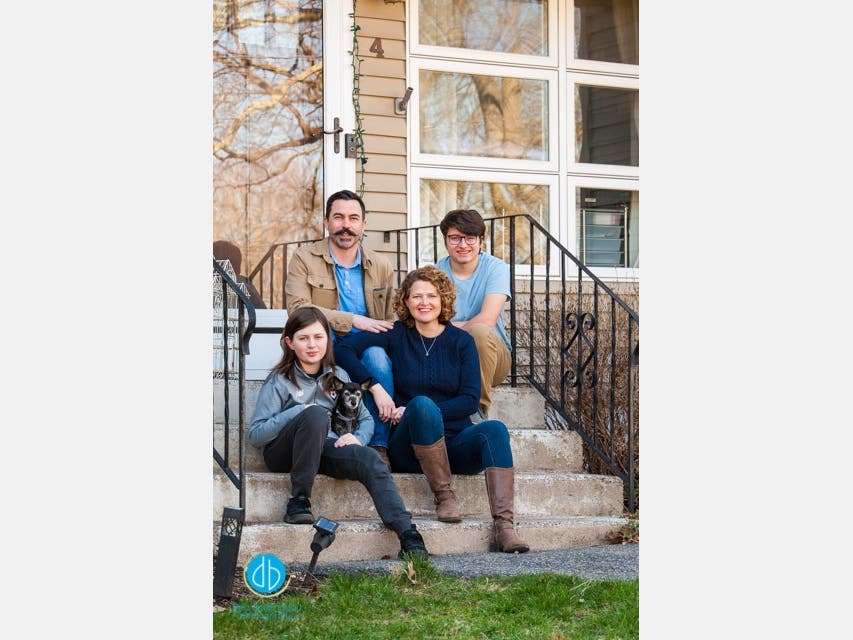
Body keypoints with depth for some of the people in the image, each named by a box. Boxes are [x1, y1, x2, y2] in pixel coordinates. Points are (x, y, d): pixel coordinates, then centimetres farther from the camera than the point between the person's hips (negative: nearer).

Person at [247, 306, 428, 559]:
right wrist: (298, 412, -18)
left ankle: (408, 535, -40)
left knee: (369, 458, -29)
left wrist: (357, 438, -10)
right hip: (283, 452, -3)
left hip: (325, 450, 3)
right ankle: (298, 500, -25)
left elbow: (366, 418, 13)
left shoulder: (338, 376, 14)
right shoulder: (279, 381, 0)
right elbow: (255, 435, -8)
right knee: (316, 414, -35)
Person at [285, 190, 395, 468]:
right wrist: (353, 321, -17)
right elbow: (298, 309, -12)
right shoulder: (304, 258, 2)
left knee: (376, 353, -32)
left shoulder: (381, 267, 13)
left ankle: (380, 445, -26)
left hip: (366, 350, 3)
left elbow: (389, 325, 14)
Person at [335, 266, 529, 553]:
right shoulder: (396, 336, 7)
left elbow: (470, 400, -1)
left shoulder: (461, 341, 9)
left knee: (494, 429, -30)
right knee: (422, 403, -33)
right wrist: (375, 387, -15)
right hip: (409, 449, -2)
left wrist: (419, 412, -12)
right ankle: (444, 496, -27)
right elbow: (342, 348, -3)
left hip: (453, 443, 2)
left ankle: (504, 526, -41)